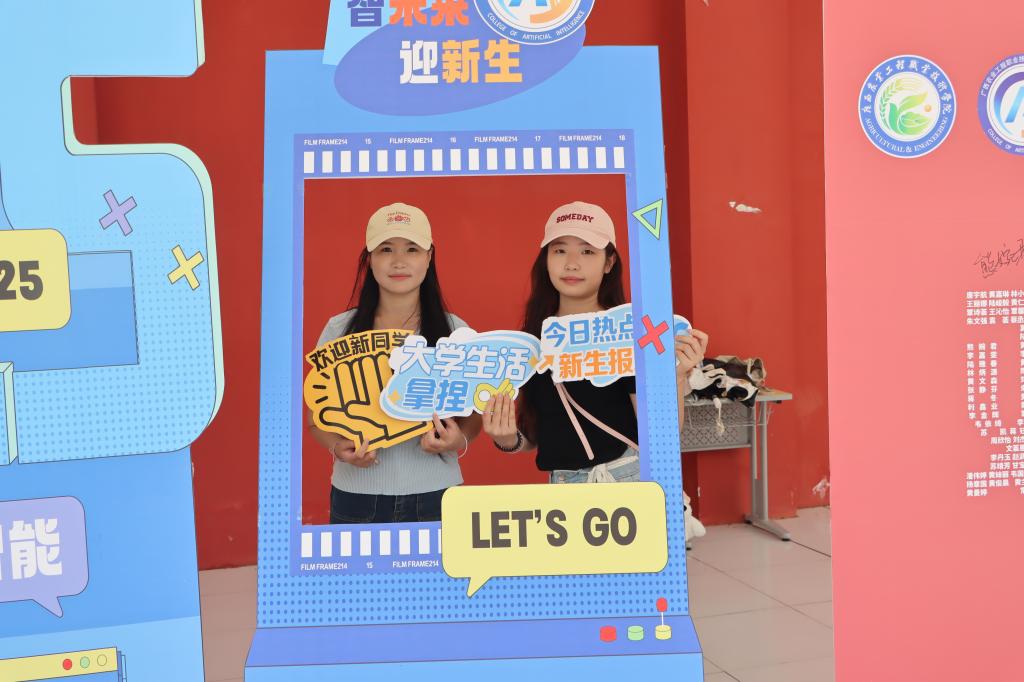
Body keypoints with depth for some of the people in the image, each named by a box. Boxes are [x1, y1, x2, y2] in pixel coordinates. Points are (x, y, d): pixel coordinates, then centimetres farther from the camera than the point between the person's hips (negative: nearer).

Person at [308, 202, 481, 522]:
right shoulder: (339, 330, 1)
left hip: (435, 495, 0)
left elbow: (473, 414, 7)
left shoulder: (454, 331, 0)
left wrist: (458, 440, -14)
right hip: (357, 495, 0)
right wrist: (338, 447, -14)